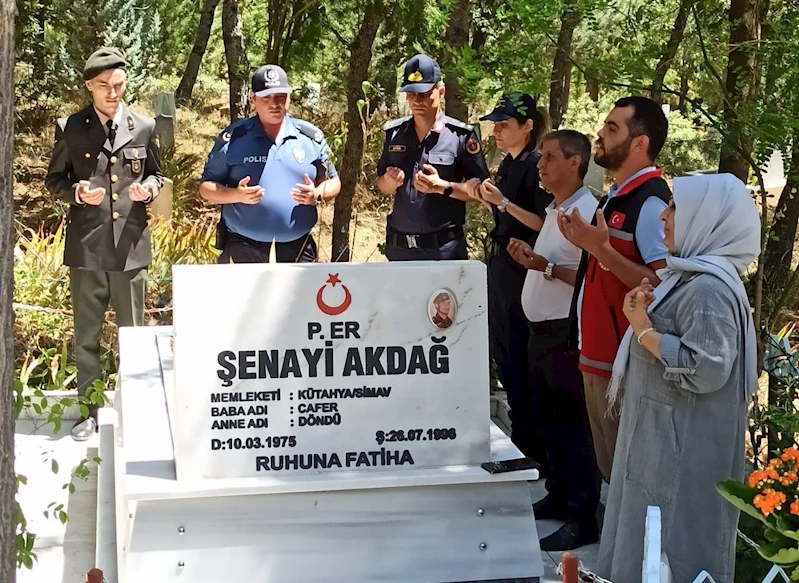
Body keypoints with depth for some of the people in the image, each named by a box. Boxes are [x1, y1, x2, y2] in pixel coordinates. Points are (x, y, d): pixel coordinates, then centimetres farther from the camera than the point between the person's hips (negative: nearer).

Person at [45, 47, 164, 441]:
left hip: (131, 246, 1)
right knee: (86, 335, 8)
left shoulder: (144, 128, 5)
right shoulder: (70, 129, 2)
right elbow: (54, 181, 8)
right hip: (86, 246, 0)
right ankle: (90, 411, 18)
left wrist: (148, 188, -7)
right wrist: (76, 193, -12)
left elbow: (155, 174, 16)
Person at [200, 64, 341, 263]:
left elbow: (333, 182, 13)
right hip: (243, 250, -2)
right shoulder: (233, 138, -1)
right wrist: (236, 195, -19)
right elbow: (206, 187, 1)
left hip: (297, 250, 2)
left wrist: (317, 195, -10)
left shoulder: (311, 137, 6)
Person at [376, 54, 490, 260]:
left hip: (443, 249, -4)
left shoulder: (461, 135, -6)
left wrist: (443, 187, -20)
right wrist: (390, 181, -7)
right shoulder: (394, 133, 7)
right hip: (399, 246, 4)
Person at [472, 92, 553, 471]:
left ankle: (533, 446, 4)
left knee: (519, 358, -5)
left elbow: (544, 224, -21)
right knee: (502, 353, 15)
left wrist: (503, 202, -26)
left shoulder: (539, 165, -14)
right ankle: (521, 431, 26)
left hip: (524, 267, -10)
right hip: (501, 264, 10)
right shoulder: (508, 164, 12)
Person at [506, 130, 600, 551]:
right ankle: (559, 496, 29)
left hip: (567, 334, -10)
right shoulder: (555, 211, 14)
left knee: (573, 426, -4)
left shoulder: (586, 212, -17)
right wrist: (530, 258, 6)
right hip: (542, 331, 10)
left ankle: (583, 519, 2)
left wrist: (547, 267, -23)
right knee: (550, 420, 17)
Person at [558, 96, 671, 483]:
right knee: (610, 471, 19)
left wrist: (602, 249, -26)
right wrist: (587, 244, 6)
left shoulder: (650, 203, -17)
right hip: (599, 357, 10)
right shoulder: (616, 198, 13)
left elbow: (663, 287, -25)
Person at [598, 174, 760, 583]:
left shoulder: (709, 288, -23)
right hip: (663, 434, 10)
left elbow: (705, 369, -30)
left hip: (684, 445, -10)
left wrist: (643, 329, -22)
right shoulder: (689, 275, 10)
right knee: (649, 540, 20)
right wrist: (644, 310, 2)